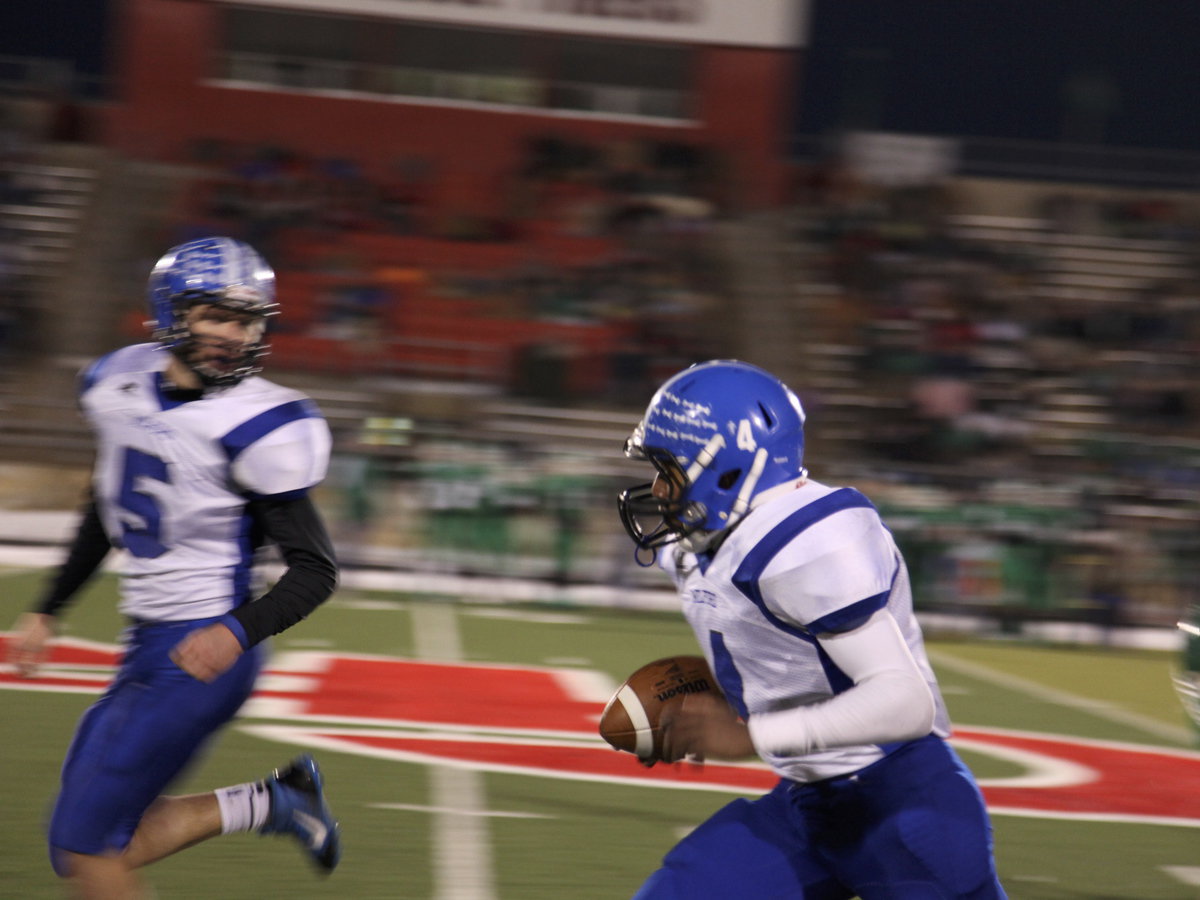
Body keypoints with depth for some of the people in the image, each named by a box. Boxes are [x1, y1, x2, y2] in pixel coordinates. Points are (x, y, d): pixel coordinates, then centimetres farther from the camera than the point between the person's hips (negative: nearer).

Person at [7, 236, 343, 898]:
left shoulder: (253, 425, -17)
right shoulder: (121, 386, 4)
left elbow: (315, 568, -13)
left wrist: (239, 632, -28)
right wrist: (48, 611, 23)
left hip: (200, 655, -8)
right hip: (146, 646, 8)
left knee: (84, 842, -7)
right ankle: (270, 804, 16)